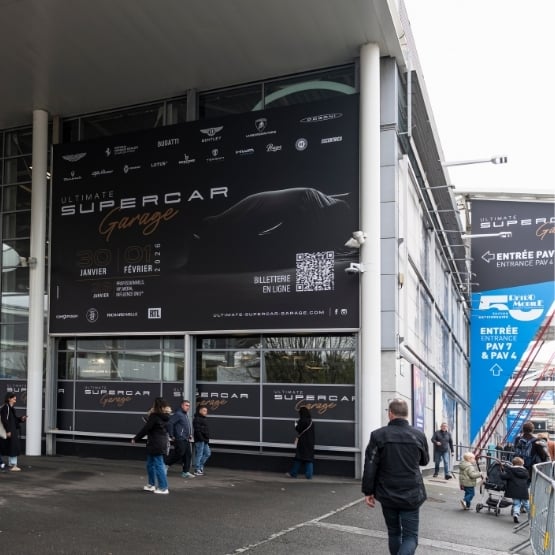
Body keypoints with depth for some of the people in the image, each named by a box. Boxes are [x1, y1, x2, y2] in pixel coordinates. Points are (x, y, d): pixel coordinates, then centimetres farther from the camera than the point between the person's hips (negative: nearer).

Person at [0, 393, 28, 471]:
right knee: (12, 447, -8)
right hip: (10, 432, -9)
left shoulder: (12, 408, 15)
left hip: (14, 431, 10)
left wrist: (21, 419, 1)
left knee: (14, 448, 11)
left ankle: (11, 464, 17)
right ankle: (12, 465, -5)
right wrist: (8, 431, -21)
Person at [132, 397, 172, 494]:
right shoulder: (165, 416, 8)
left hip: (156, 445, -8)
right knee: (150, 464, 20)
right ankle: (151, 484, 29)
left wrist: (135, 439, -6)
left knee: (159, 465, -3)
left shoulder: (154, 416, -16)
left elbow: (145, 429, -15)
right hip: (162, 443, 8)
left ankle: (163, 488, 0)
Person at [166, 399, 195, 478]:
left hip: (186, 440, 9)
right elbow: (170, 423, -21)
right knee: (179, 454, -9)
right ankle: (165, 463, 9)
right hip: (180, 439, -9)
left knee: (188, 455, 6)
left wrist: (190, 435, 17)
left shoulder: (186, 415, 18)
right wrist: (172, 435, -17)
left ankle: (185, 472, 11)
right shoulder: (178, 414, -12)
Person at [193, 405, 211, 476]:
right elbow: (197, 430, -17)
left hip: (205, 440, 10)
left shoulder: (204, 419, 18)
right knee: (199, 454, -5)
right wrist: (202, 438, -21)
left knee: (208, 453, 12)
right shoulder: (197, 419, -11)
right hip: (200, 440, -10)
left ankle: (200, 466, 21)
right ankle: (197, 470, 1)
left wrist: (207, 438, 13)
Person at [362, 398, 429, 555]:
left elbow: (370, 466, -9)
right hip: (411, 495, 0)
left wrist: (368, 491, 1)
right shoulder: (419, 435, -5)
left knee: (394, 533, 19)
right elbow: (425, 461, 13)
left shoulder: (378, 435, -9)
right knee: (410, 536, 5)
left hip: (387, 495, 1)